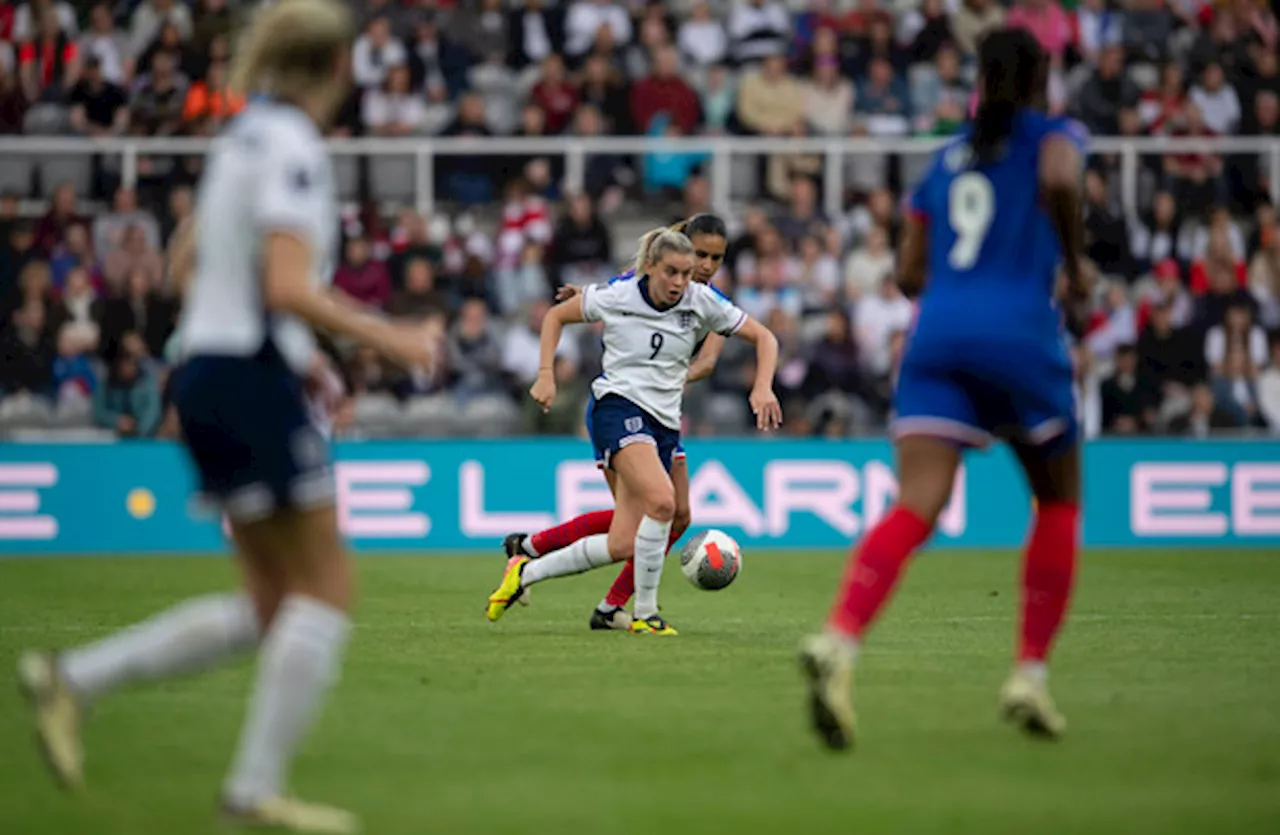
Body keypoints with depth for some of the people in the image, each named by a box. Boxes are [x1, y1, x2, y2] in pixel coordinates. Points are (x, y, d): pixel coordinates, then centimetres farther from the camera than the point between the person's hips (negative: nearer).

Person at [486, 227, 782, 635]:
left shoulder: (702, 302, 0)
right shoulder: (617, 295, -5)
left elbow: (763, 338, 6)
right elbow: (556, 315, 11)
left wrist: (763, 387, -11)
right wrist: (546, 376, 0)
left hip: (664, 422, 5)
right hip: (618, 407, -5)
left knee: (621, 546, -1)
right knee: (662, 500, -31)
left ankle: (525, 572, 20)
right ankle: (645, 614, -18)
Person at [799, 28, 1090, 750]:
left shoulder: (945, 160, 24)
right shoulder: (1055, 134, 10)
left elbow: (912, 272, 23)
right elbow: (1060, 180, -14)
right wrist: (1075, 266, 0)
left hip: (937, 335, 3)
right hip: (1021, 334, -3)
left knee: (916, 508, -12)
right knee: (1059, 503, 18)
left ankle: (839, 643, -38)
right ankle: (1030, 676, 11)